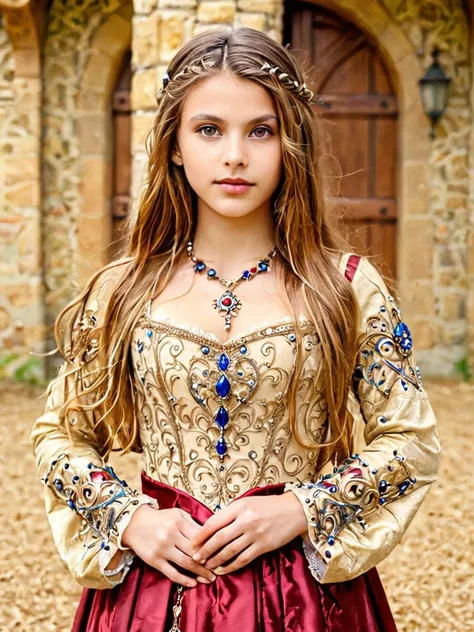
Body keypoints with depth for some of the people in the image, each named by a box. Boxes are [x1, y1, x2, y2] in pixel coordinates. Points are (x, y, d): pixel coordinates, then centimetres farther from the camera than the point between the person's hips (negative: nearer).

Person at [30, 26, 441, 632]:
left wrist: (299, 510, -14)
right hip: (155, 581, 1)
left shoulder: (350, 287, -5)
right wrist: (129, 519, -10)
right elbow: (59, 435, 6)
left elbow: (413, 442, -3)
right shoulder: (120, 292, -2)